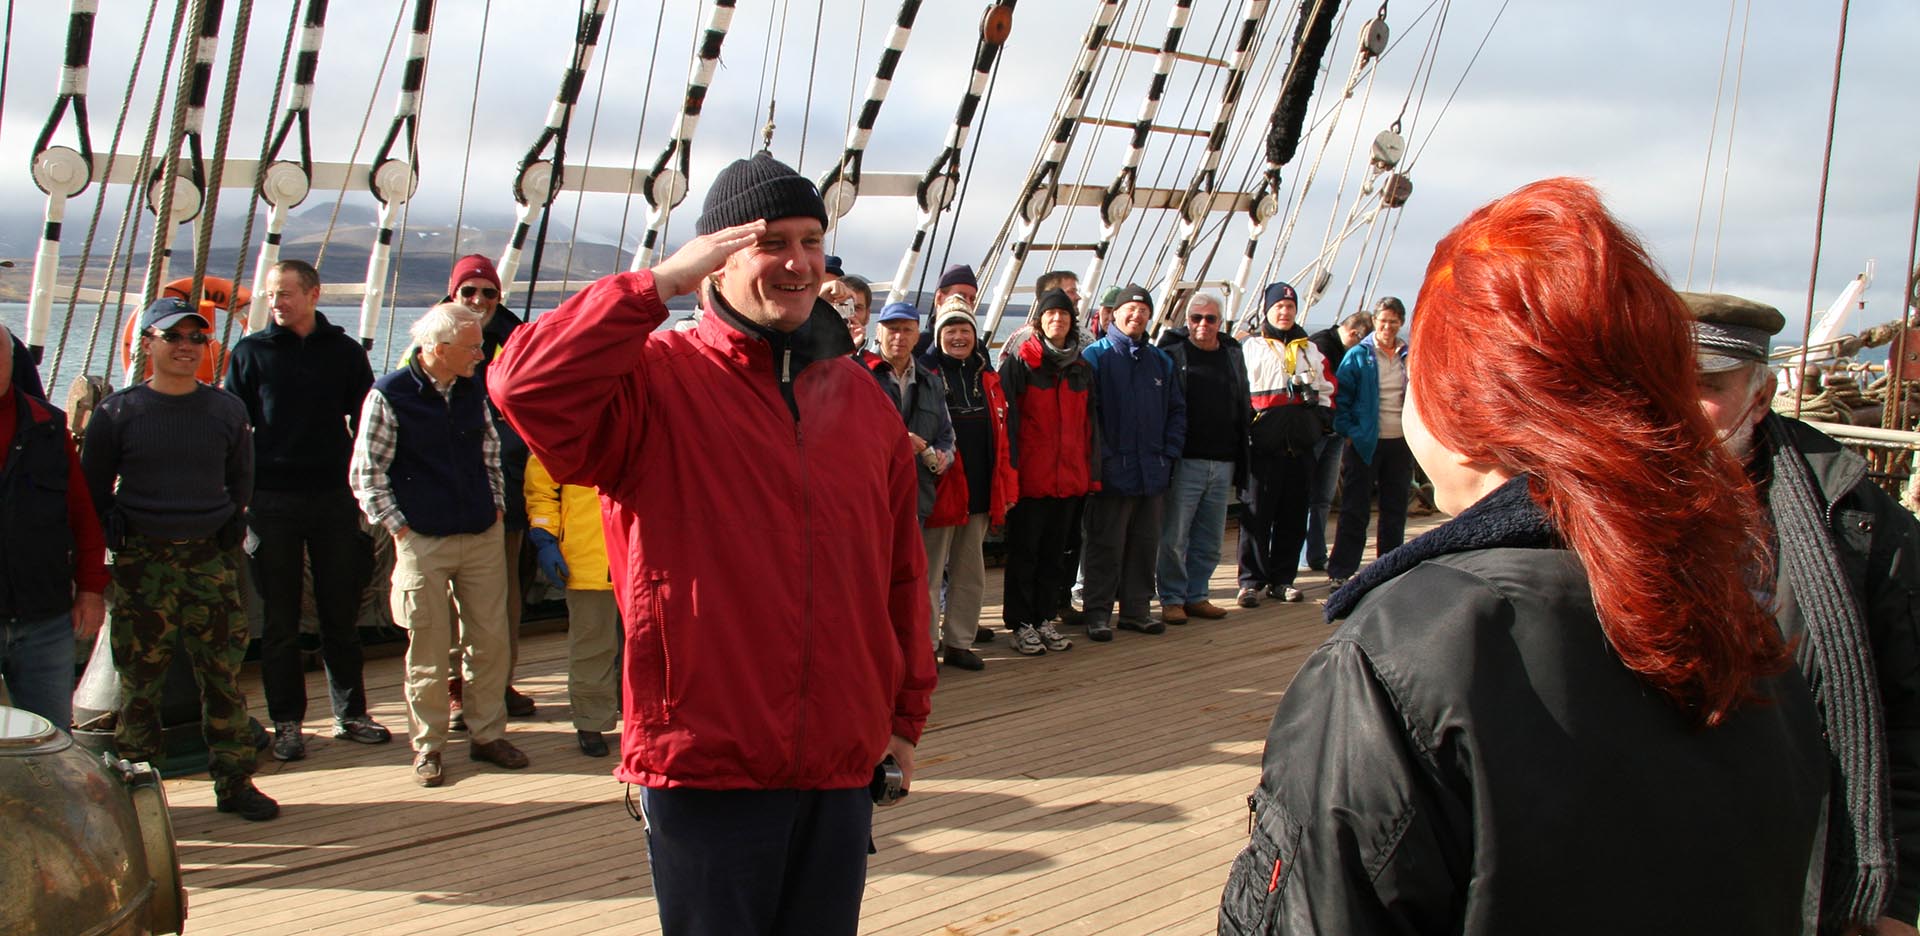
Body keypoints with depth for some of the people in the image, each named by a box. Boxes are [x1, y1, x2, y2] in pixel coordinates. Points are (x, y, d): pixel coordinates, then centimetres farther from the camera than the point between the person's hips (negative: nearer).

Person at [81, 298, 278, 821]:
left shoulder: (227, 409, 7)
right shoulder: (118, 412, 0)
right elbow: (92, 485, 8)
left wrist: (232, 527, 8)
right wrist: (115, 534, -4)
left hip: (211, 559, 2)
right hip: (143, 564, -2)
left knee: (223, 675, 4)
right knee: (140, 680, 2)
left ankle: (234, 782, 13)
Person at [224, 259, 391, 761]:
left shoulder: (345, 351, 6)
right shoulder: (251, 352, 3)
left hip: (334, 497, 1)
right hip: (272, 501, -1)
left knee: (342, 612, 8)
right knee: (280, 618, 4)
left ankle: (350, 713, 18)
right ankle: (287, 722, 12)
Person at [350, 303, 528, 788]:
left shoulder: (472, 389, 6)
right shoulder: (389, 396, -10)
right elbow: (365, 474, -6)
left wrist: (496, 506, 13)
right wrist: (398, 528, -8)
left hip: (483, 538, 5)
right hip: (423, 543, -5)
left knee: (490, 640, 7)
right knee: (428, 649, 2)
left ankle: (487, 734, 20)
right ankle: (428, 746, 14)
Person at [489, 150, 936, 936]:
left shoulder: (861, 396, 10)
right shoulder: (658, 379, -6)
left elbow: (900, 571, 14)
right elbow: (527, 386, -27)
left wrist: (906, 712, 15)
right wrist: (662, 283, -21)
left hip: (841, 767, 5)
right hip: (706, 765, -5)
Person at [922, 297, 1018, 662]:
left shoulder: (987, 377, 12)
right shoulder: (926, 373, -4)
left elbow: (1001, 436, 12)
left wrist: (1006, 487, 8)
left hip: (979, 493, 6)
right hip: (940, 491, -6)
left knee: (971, 573, 13)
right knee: (930, 572, 0)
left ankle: (959, 641, 24)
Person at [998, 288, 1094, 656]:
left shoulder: (1082, 368, 12)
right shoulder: (1019, 362, -4)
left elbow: (1089, 424, 15)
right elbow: (1007, 419, -8)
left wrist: (1092, 472, 10)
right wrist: (1008, 470, -14)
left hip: (1069, 478, 5)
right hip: (1029, 477, -5)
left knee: (1057, 552, 11)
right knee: (1024, 552, 3)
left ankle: (1045, 619, 22)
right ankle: (1020, 623, 11)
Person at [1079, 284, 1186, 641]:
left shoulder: (1160, 361, 14)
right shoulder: (1096, 356, -3)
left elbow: (1177, 410, 18)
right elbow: (1085, 411, -10)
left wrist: (1169, 452, 6)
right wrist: (1102, 457, -15)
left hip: (1152, 473, 5)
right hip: (1113, 473, -5)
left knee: (1145, 544, 11)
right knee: (1105, 547, 0)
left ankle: (1137, 609, 22)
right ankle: (1098, 612, 9)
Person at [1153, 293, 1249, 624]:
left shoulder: (1233, 354, 14)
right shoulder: (1173, 352, -2)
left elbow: (1244, 408, 18)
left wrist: (1240, 458, 13)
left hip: (1223, 464, 5)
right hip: (1185, 461, -5)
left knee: (1210, 539, 11)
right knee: (1174, 537, -1)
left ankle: (1196, 595, 22)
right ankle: (1172, 599, 10)